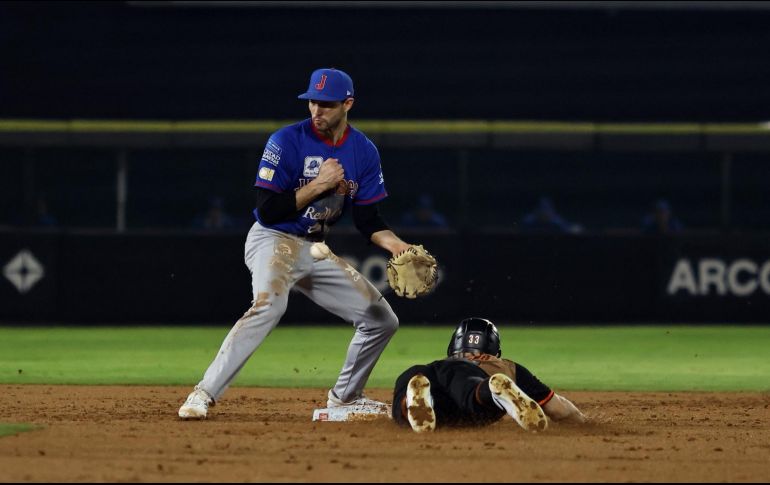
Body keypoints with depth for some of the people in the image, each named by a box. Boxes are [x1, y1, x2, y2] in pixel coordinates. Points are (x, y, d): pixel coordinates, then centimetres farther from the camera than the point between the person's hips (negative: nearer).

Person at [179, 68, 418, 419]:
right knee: (269, 303, -37)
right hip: (274, 242, -7)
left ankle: (345, 396, 27)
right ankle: (204, 394, -38)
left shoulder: (364, 152, 2)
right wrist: (319, 184, -23)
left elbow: (368, 220, 4)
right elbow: (268, 210, -19)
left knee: (382, 320, 6)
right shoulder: (287, 141, -14)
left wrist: (396, 245, -14)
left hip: (316, 251, 7)